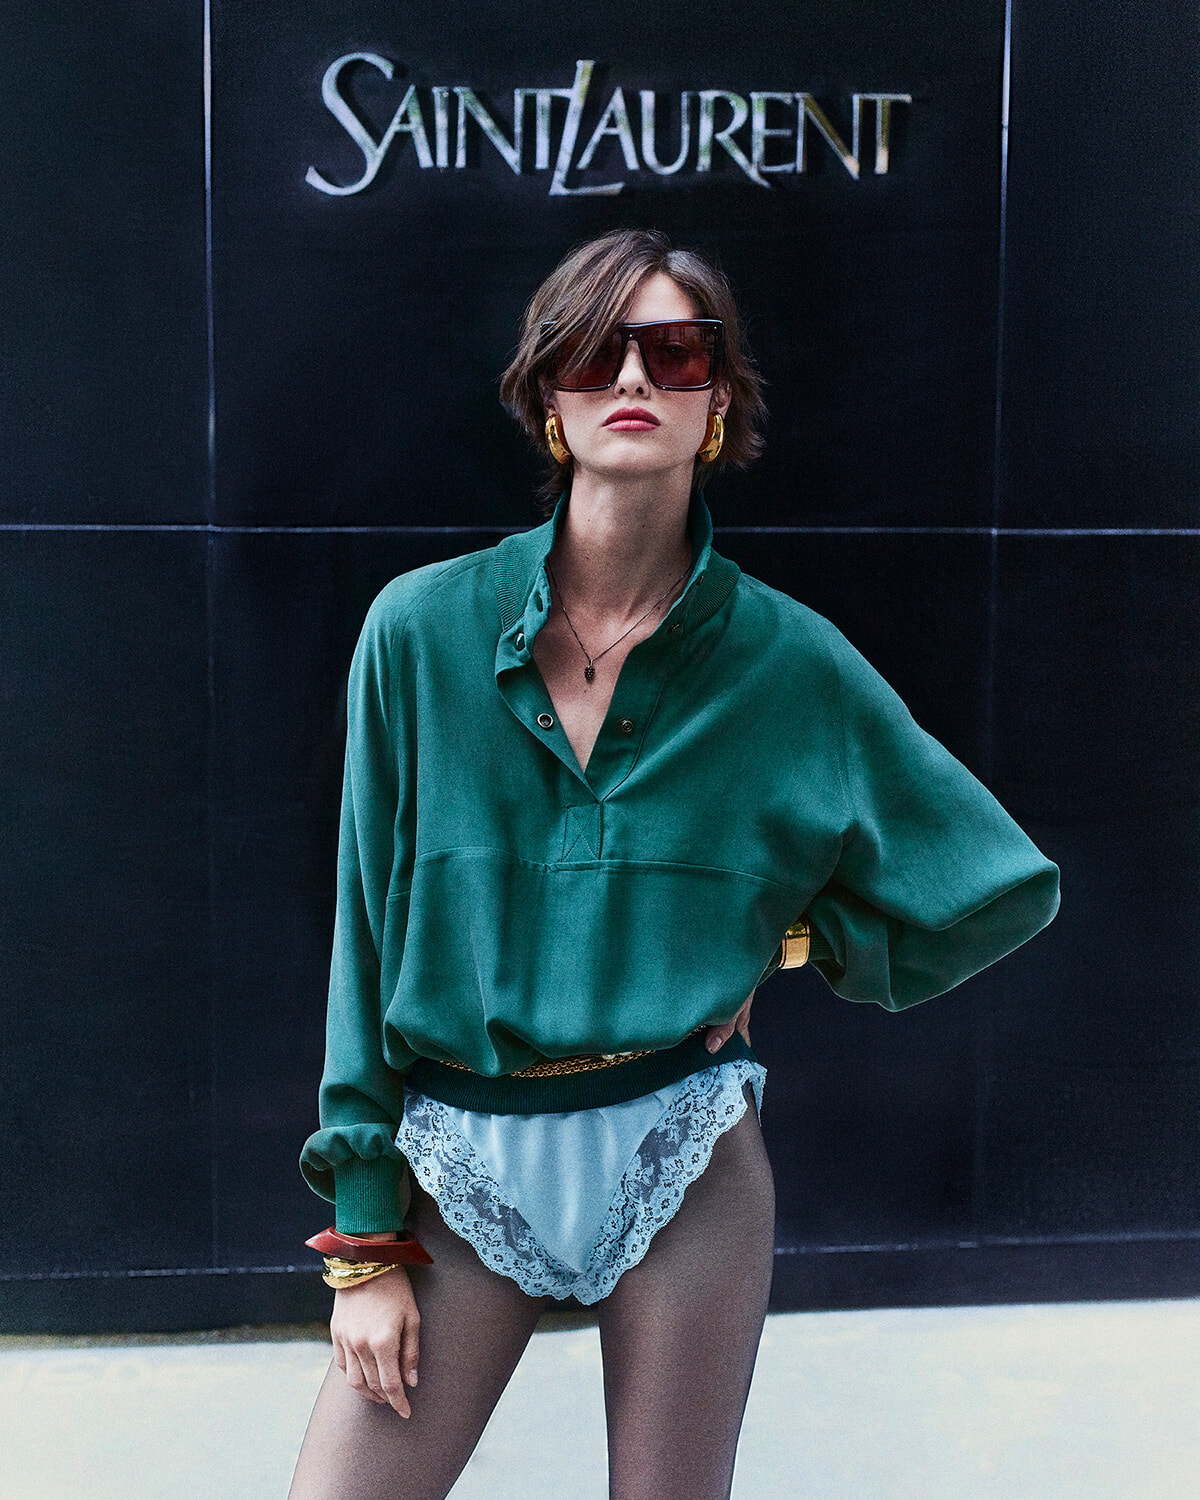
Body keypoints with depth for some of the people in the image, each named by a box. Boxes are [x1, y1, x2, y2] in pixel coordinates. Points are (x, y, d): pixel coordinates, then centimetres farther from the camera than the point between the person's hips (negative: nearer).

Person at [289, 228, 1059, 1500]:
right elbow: (368, 932, -2)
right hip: (458, 1162, 0)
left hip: (683, 1165, 0)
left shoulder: (788, 659, -4)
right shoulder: (423, 628, -4)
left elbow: (1008, 888, 6)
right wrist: (367, 1242, -2)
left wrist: (790, 943, 0)